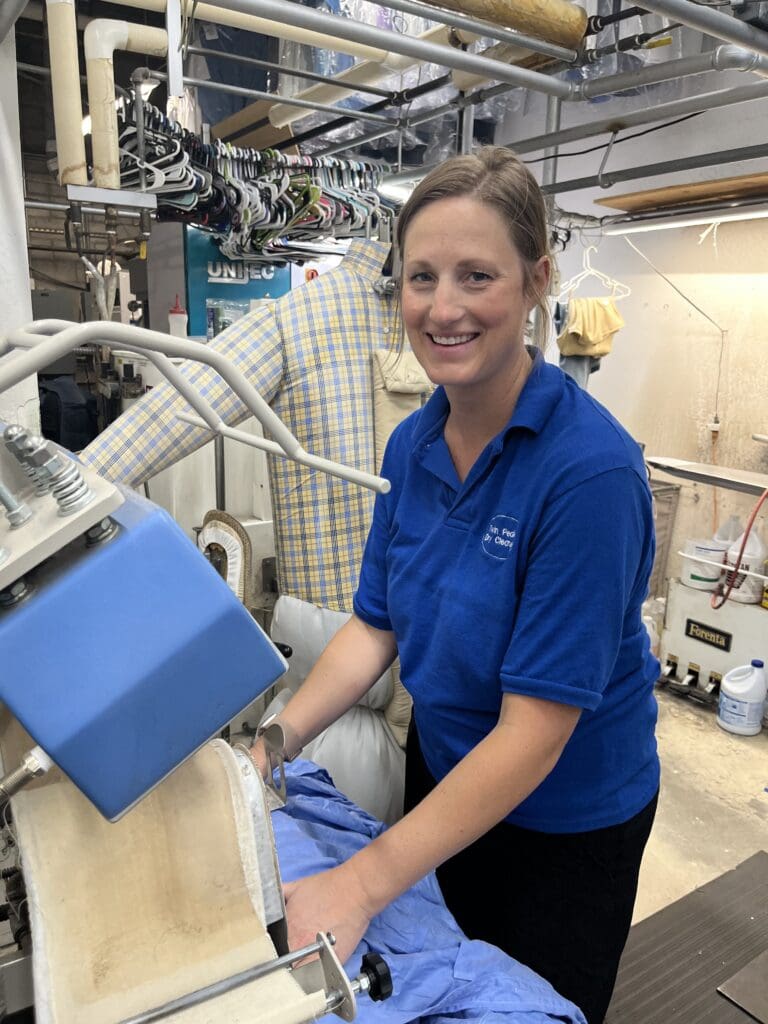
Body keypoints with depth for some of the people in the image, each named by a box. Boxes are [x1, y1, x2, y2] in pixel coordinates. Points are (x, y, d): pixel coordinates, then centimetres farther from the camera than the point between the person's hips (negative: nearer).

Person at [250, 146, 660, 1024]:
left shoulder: (590, 470, -30)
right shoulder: (412, 446, -9)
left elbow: (535, 728, -29)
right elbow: (375, 625, -3)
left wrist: (362, 884, -28)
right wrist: (269, 748, -15)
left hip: (565, 818, -5)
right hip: (442, 772, 5)